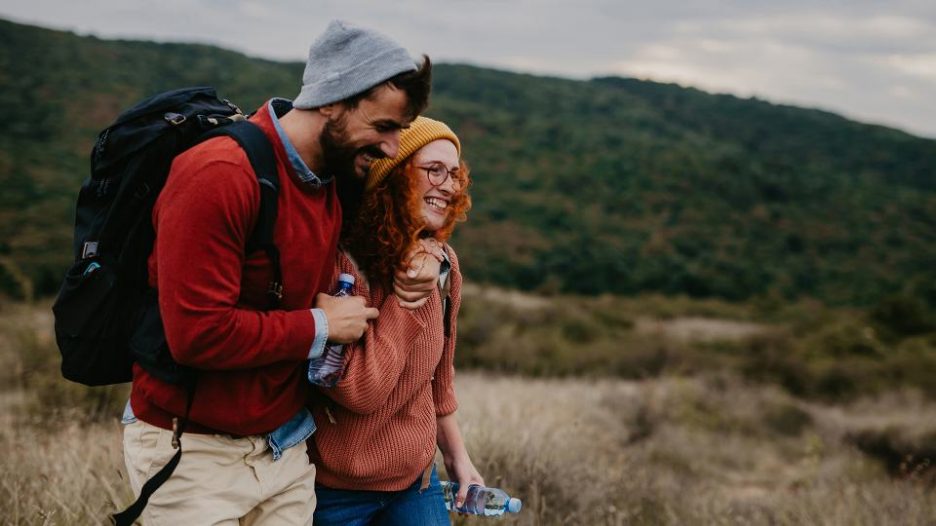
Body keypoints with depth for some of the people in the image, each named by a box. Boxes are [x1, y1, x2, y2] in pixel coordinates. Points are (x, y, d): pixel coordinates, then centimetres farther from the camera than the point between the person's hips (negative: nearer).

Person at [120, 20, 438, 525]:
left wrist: (409, 267, 1)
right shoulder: (219, 176, -22)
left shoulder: (335, 183, 4)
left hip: (284, 447, 7)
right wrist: (321, 326, -16)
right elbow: (198, 333, -27)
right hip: (194, 452, -7)